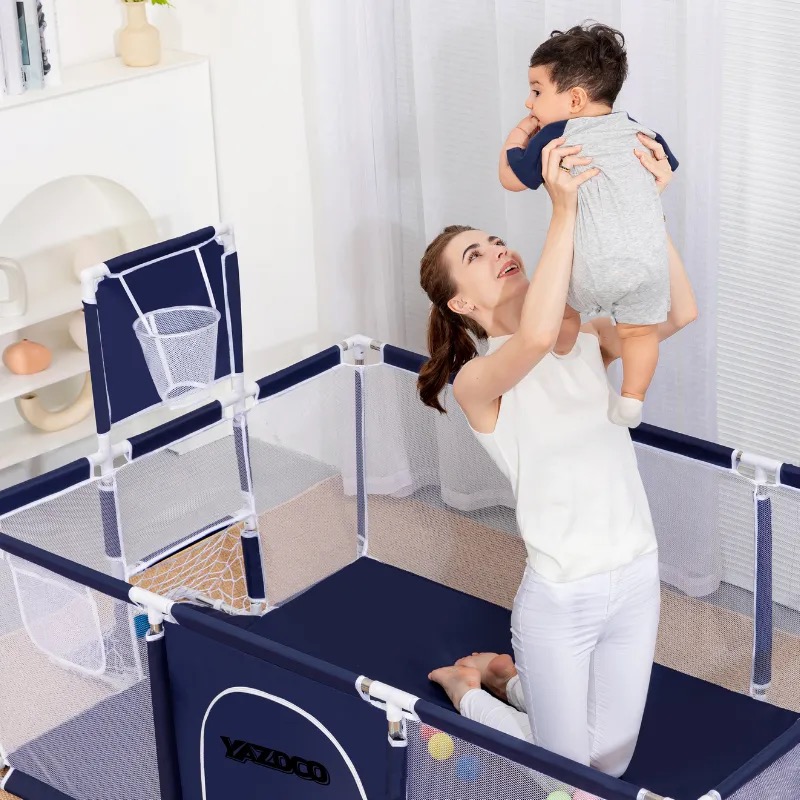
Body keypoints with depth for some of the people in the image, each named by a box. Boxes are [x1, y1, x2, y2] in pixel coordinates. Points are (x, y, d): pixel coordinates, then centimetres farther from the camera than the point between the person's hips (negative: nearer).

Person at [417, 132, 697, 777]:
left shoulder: (588, 340, 2)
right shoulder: (477, 380, -15)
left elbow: (680, 312, -13)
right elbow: (536, 337, -37)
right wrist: (565, 209, -37)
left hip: (637, 583, 5)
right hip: (560, 600, -5)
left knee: (611, 767, 20)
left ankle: (511, 678, 43)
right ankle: (466, 689, 34)